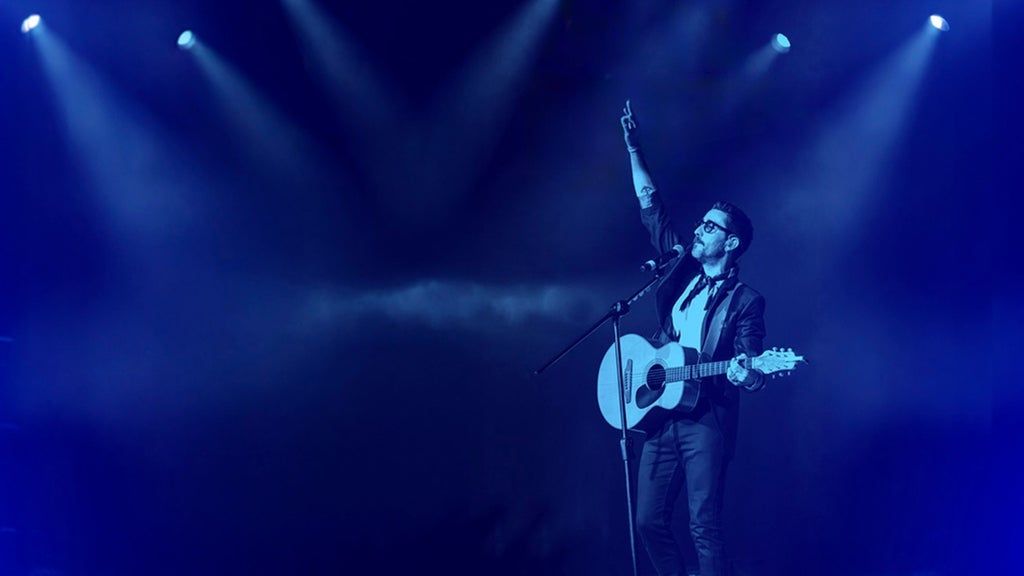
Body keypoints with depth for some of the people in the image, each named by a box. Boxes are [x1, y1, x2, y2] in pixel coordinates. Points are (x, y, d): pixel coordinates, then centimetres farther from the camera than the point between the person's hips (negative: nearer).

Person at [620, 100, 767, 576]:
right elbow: (651, 208, 12)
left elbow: (749, 371, -6)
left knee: (704, 528, -9)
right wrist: (633, 148, 7)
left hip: (707, 419, -6)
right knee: (650, 521, 6)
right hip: (661, 413, 6)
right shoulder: (681, 272, 11)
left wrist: (748, 376, -31)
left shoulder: (745, 301, -2)